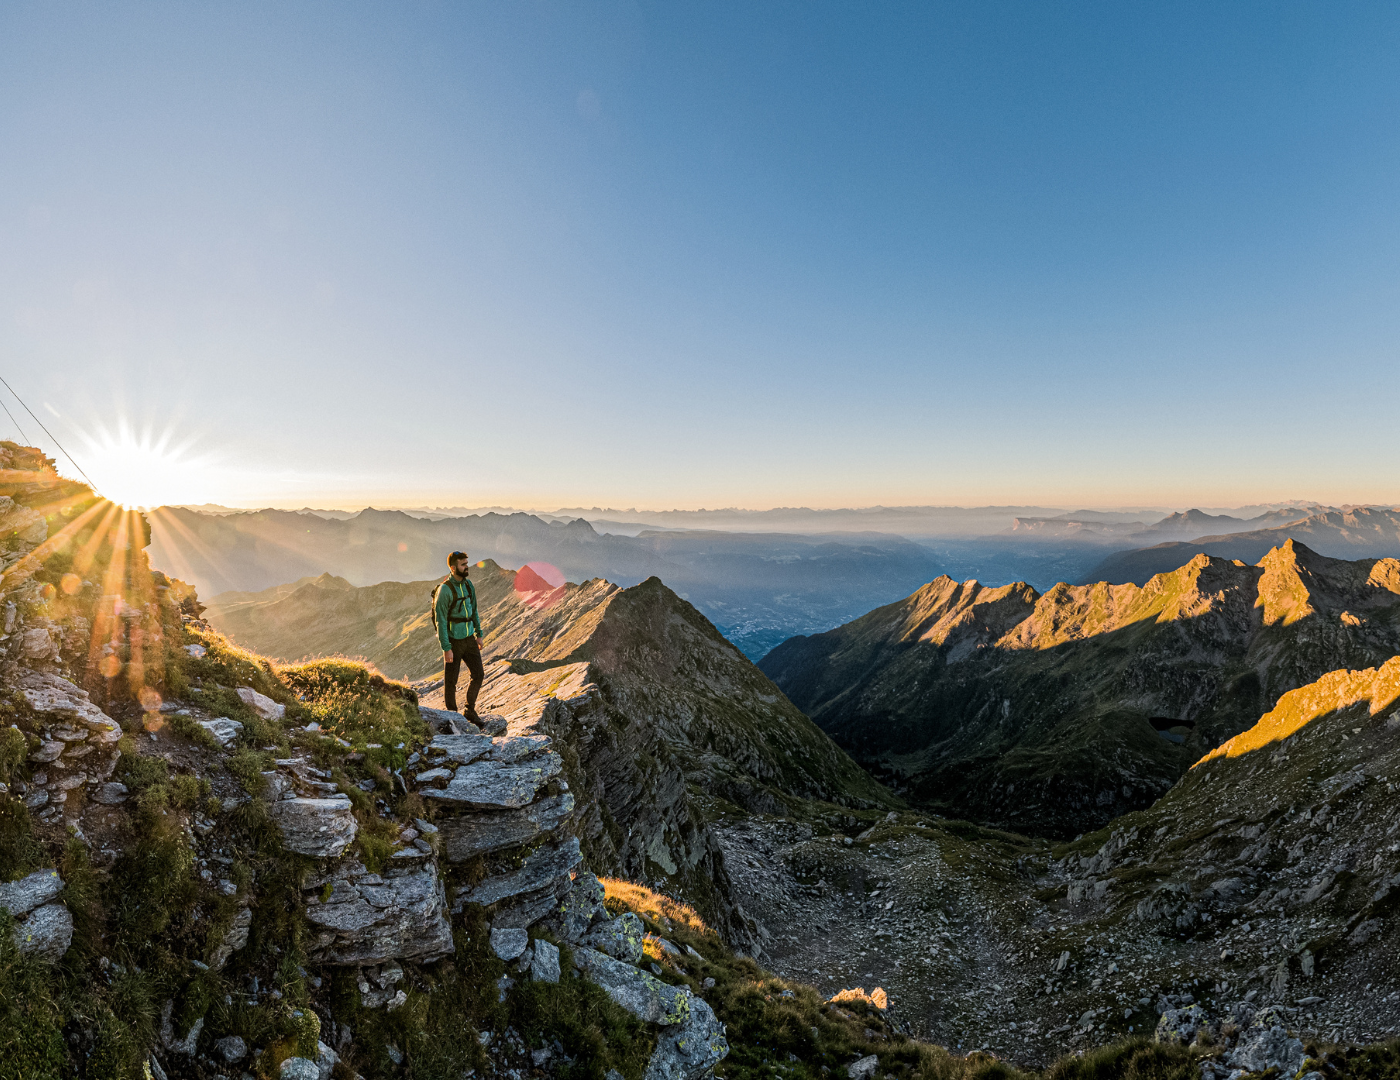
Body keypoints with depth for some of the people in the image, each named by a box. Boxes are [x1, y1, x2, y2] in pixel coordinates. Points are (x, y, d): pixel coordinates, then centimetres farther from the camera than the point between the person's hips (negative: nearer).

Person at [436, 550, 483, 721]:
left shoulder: (468, 584, 4)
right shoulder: (445, 589, -17)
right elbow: (440, 621, -17)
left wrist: (478, 634, 13)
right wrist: (446, 648, -18)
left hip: (469, 638, 6)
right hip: (453, 641, -6)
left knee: (478, 675, 4)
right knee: (450, 681, 6)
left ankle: (470, 710, 21)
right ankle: (452, 715, 22)